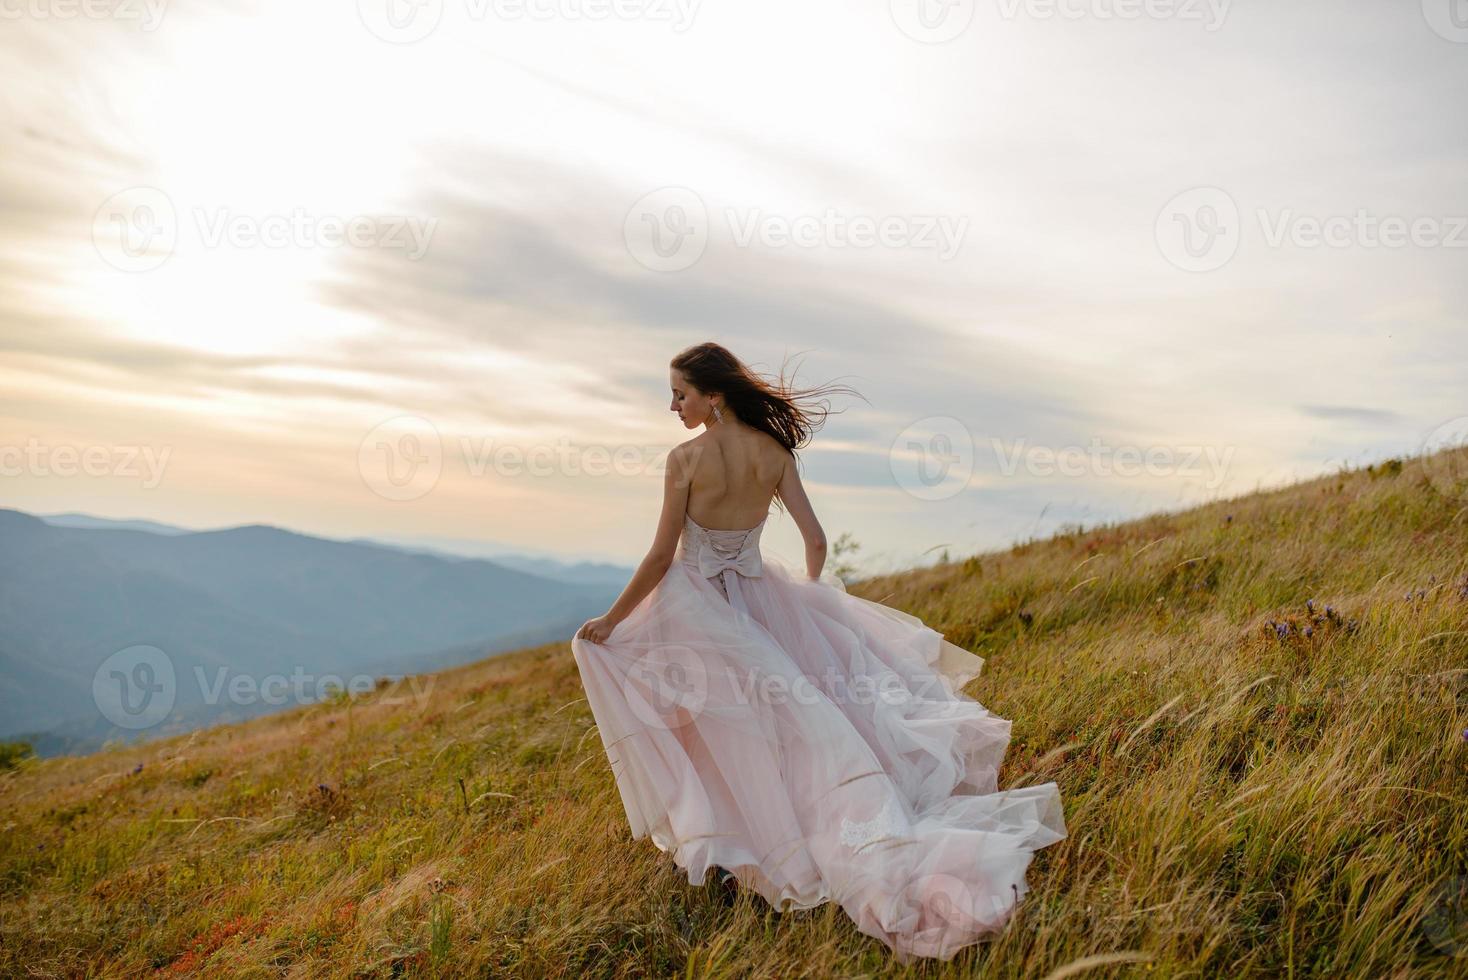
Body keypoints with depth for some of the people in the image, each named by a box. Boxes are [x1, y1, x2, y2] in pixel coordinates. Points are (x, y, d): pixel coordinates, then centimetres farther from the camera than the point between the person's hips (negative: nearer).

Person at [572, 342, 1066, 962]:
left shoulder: (686, 459, -17)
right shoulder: (774, 453, -3)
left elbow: (661, 557, -14)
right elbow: (815, 541, 0)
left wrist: (611, 620, -3)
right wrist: (811, 594, 21)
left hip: (694, 605, -4)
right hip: (756, 597, 5)